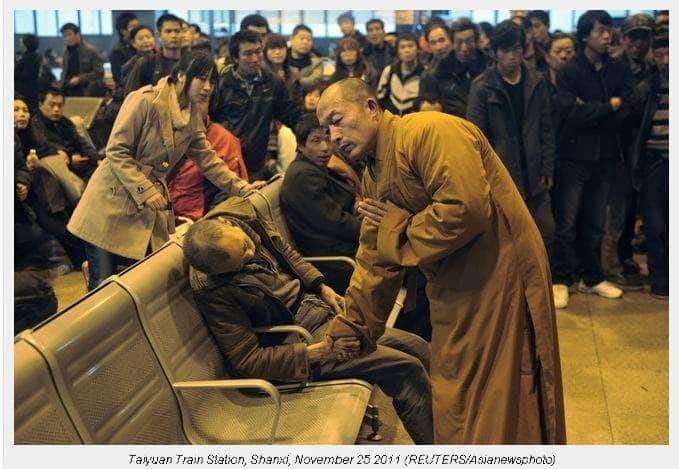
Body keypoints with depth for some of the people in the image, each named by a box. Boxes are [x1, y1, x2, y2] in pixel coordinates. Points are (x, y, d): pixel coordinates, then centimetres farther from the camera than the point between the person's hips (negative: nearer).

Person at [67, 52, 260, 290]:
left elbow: (208, 160, 13)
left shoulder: (193, 117, 9)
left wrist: (242, 188, 3)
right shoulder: (145, 100, -14)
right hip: (115, 201, -7)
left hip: (152, 209, 7)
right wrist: (145, 191, -21)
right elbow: (116, 151, -16)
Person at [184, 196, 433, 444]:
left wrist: (322, 287, 1)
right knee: (407, 369, -16)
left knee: (418, 348, 4)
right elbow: (246, 360, -21)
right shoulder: (213, 292, -26)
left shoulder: (238, 211, -9)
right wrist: (316, 352, -25)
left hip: (314, 302, 8)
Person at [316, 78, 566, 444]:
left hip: (500, 275, -9)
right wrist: (348, 330, 12)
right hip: (452, 295, 9)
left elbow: (467, 208, -31)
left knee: (497, 413, 2)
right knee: (454, 413, 19)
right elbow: (374, 262, 16)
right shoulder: (372, 180, 11)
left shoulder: (429, 132, -19)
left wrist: (398, 231, -16)